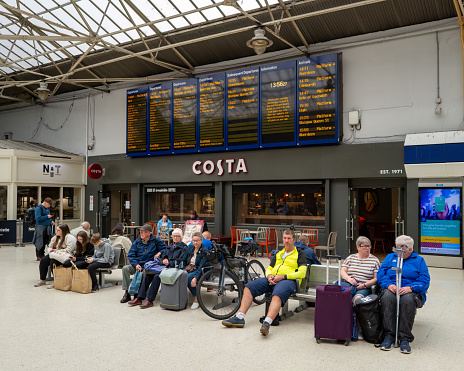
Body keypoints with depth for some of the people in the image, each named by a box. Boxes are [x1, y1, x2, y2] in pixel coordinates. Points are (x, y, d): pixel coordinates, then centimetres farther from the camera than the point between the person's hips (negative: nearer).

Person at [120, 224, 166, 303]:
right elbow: (131, 255, 7)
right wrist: (136, 264, -9)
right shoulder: (137, 241, 10)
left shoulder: (155, 241, 4)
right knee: (125, 268, -22)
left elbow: (165, 249, 10)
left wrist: (159, 253, -11)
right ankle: (127, 292, -18)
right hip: (137, 264, 4)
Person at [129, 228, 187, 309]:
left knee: (157, 276, -30)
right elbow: (163, 254, 22)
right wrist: (164, 259, 0)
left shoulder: (183, 247, 3)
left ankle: (150, 301, -27)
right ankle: (139, 298, -15)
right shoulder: (170, 246, 26)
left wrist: (169, 263, -11)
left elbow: (180, 261, -7)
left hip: (173, 269, -7)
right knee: (148, 275, -15)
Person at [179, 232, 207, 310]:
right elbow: (183, 260, 11)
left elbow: (201, 266, -17)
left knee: (188, 277, -34)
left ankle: (196, 300, -21)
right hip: (188, 269, 5)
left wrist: (195, 277, -28)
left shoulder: (204, 251, -7)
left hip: (198, 271, -4)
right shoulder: (189, 248, 11)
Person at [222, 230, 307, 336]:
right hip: (272, 279, 6)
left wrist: (282, 276, -13)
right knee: (249, 287, -15)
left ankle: (267, 323, -55)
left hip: (288, 280, -6)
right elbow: (269, 269, 27)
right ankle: (239, 318, -22)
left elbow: (302, 273, -4)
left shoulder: (300, 253, 10)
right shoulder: (279, 253, 28)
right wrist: (269, 275, 1)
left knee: (277, 295, -40)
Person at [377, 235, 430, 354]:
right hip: (391, 289, 2)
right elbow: (380, 274, 11)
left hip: (411, 291, -1)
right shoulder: (390, 257, 23)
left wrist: (410, 288, -16)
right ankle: (389, 335, -31)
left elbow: (425, 280, 3)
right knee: (387, 298, -35)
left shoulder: (419, 260, 17)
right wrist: (389, 285, -10)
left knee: (408, 300, -38)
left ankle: (405, 338, -31)